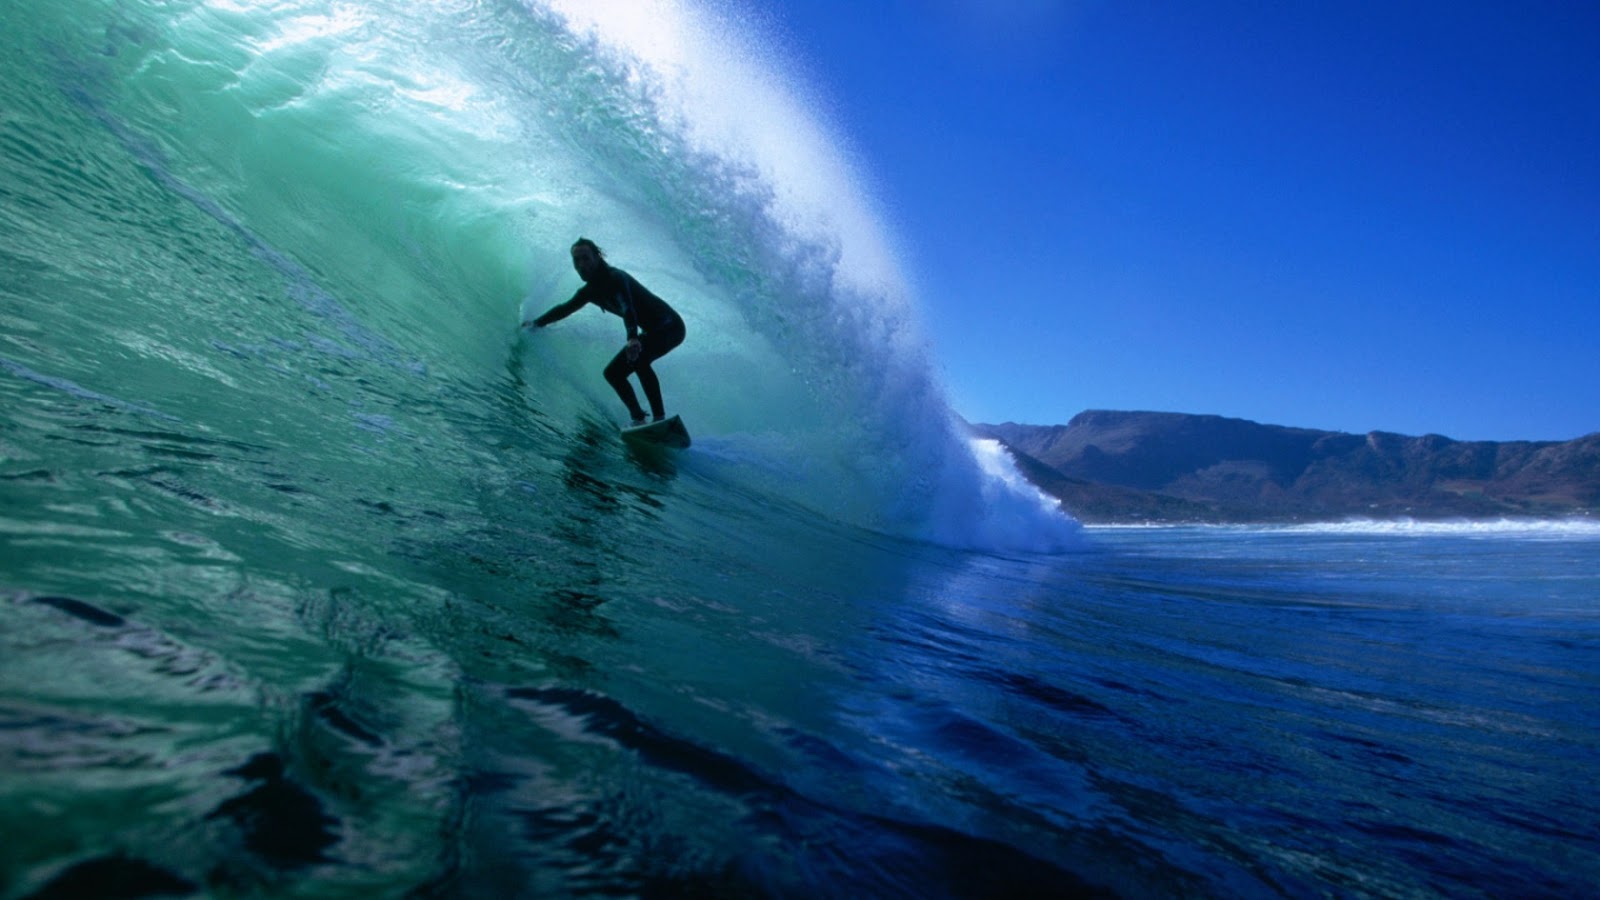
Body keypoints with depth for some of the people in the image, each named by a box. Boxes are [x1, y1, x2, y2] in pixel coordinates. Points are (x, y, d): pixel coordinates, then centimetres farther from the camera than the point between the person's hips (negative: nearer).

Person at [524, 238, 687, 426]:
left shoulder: (614, 277, -21)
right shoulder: (589, 291, 6)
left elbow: (627, 308, -40)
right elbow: (566, 308, 26)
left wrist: (633, 338, -56)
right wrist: (538, 323, 37)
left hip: (670, 325, -9)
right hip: (652, 332, 9)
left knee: (638, 359, -34)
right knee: (613, 372, 6)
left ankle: (659, 418, -33)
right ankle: (638, 419, 5)